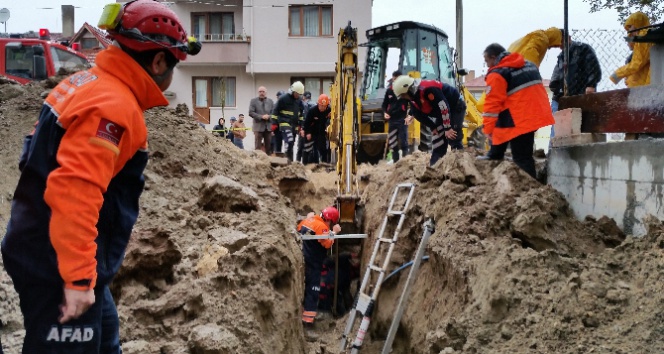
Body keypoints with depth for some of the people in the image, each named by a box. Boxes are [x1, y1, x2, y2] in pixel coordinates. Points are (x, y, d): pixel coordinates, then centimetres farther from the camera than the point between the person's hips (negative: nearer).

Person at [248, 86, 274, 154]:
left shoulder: (270, 101, 12)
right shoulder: (253, 101, 4)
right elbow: (251, 113, -5)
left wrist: (268, 116, -13)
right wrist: (261, 117, -15)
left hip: (268, 126, 3)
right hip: (258, 126, -3)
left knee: (269, 146, 5)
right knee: (258, 146, -5)